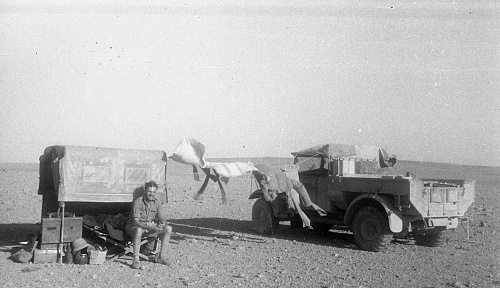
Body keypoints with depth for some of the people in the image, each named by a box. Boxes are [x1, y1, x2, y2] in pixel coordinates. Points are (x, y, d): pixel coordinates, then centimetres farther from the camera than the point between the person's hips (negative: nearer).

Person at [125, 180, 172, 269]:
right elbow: (136, 221, -28)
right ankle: (136, 260, -38)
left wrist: (160, 225, -30)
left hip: (150, 227, 6)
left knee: (168, 228, -12)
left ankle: (162, 256, -8)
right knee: (138, 230, -41)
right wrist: (150, 227, -42)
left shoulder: (157, 203, -3)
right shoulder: (138, 202, -19)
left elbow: (163, 220, -5)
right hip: (134, 227, -5)